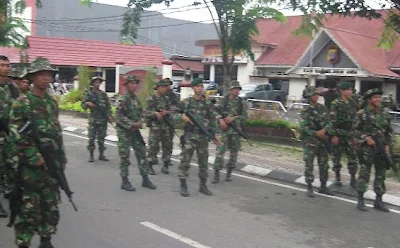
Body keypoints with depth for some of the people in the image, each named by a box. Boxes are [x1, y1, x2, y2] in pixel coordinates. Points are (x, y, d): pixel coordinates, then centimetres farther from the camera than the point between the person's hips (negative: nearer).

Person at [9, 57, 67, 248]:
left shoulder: (52, 103, 11)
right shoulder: (22, 103, -8)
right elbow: (17, 136, -14)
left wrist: (62, 157, 14)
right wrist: (35, 157, -17)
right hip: (32, 165, -6)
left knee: (51, 206, 12)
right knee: (29, 208, -2)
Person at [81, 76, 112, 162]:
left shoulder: (103, 94, 8)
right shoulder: (89, 94, 3)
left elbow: (108, 106, 8)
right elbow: (83, 104, 4)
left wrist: (109, 116, -3)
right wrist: (88, 104, -17)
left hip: (103, 120, 2)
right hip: (93, 119, -1)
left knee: (101, 138, 7)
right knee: (91, 138, -1)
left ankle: (101, 154, 15)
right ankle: (91, 155, 8)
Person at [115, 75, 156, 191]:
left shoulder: (137, 99, 10)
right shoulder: (122, 99, -11)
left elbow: (141, 113, 17)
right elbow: (119, 117, -17)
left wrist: (140, 122, -3)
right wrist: (132, 124, -18)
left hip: (135, 131, 7)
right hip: (124, 131, -7)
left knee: (142, 154, 7)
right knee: (124, 157, 0)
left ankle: (145, 179, 16)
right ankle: (125, 182, 9)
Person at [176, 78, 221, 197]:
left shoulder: (207, 104, 7)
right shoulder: (186, 102, 0)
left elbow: (213, 120, 8)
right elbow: (174, 114, 0)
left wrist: (216, 134, 1)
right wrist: (182, 117, -19)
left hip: (203, 137, 3)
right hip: (189, 136, -3)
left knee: (204, 162, 9)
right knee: (185, 161, -3)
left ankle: (203, 186, 21)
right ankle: (183, 186, 6)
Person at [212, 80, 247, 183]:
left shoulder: (241, 102, 7)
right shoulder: (223, 100, 0)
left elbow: (245, 116, 1)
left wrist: (233, 118, -15)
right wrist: (220, 120, -24)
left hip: (236, 130, 3)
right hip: (224, 129, -3)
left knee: (234, 152, 8)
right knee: (220, 151, -10)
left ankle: (229, 173, 21)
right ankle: (216, 175, -5)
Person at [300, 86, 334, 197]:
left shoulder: (323, 108, 7)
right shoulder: (305, 111, -5)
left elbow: (329, 123, 4)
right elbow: (303, 127, -11)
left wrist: (324, 130, -15)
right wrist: (316, 133, -17)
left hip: (323, 141, 4)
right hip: (310, 142, -4)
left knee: (324, 165, 10)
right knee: (309, 165, -1)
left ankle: (323, 186, 21)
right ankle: (309, 188, 8)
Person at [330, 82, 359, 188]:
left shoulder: (353, 103, 9)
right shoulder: (336, 103, -8)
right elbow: (332, 120, -12)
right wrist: (334, 135, -16)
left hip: (350, 134, 4)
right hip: (338, 133, -4)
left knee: (353, 156, 1)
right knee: (336, 156, 5)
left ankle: (353, 178, 9)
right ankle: (337, 177, 18)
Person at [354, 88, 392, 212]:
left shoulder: (384, 114, 11)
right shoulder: (362, 113, -3)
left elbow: (389, 131, 15)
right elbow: (355, 130, -4)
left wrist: (388, 145, 4)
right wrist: (366, 138, -16)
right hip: (366, 149, -5)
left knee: (381, 175, 9)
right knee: (364, 174, -2)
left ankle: (378, 200, 20)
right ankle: (360, 200, 7)